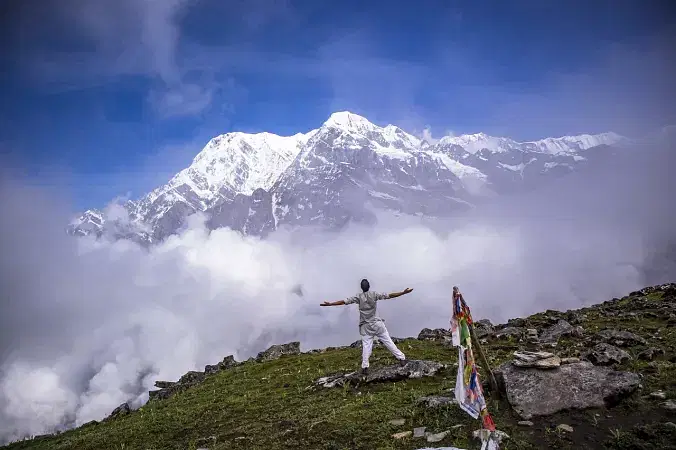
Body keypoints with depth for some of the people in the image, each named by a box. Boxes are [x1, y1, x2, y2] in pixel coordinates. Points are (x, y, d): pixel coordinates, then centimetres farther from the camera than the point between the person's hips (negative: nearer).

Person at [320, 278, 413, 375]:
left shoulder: (358, 297, -3)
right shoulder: (374, 294, -4)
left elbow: (344, 301, -6)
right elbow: (389, 296, -6)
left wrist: (330, 304, -2)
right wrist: (403, 292, -2)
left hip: (365, 326, 0)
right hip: (376, 323, 0)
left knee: (366, 345, 1)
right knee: (388, 341, 4)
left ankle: (365, 367, -7)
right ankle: (401, 358, 7)